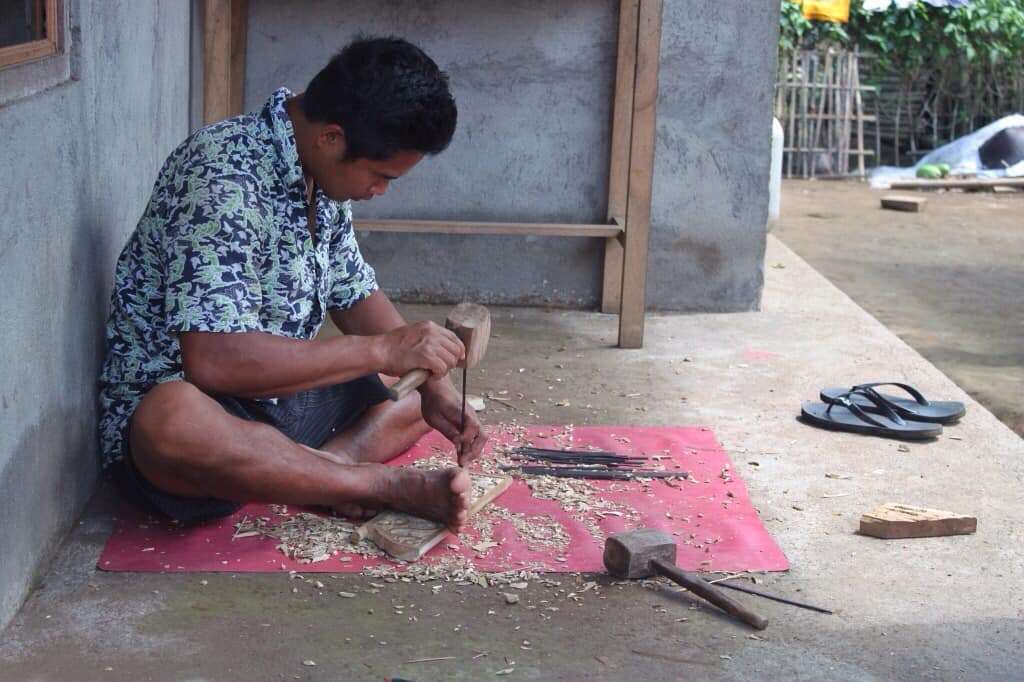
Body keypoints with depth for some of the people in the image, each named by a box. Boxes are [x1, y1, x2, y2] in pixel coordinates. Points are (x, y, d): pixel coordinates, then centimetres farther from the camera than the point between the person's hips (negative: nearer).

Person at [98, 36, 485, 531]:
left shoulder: (323, 175, 3)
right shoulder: (223, 176, -24)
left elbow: (355, 295, 14)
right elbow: (212, 360, -33)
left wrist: (432, 382, -3)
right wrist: (382, 350, -27)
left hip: (277, 400, 9)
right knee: (172, 423, -42)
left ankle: (330, 465, -20)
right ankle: (392, 485, -27)